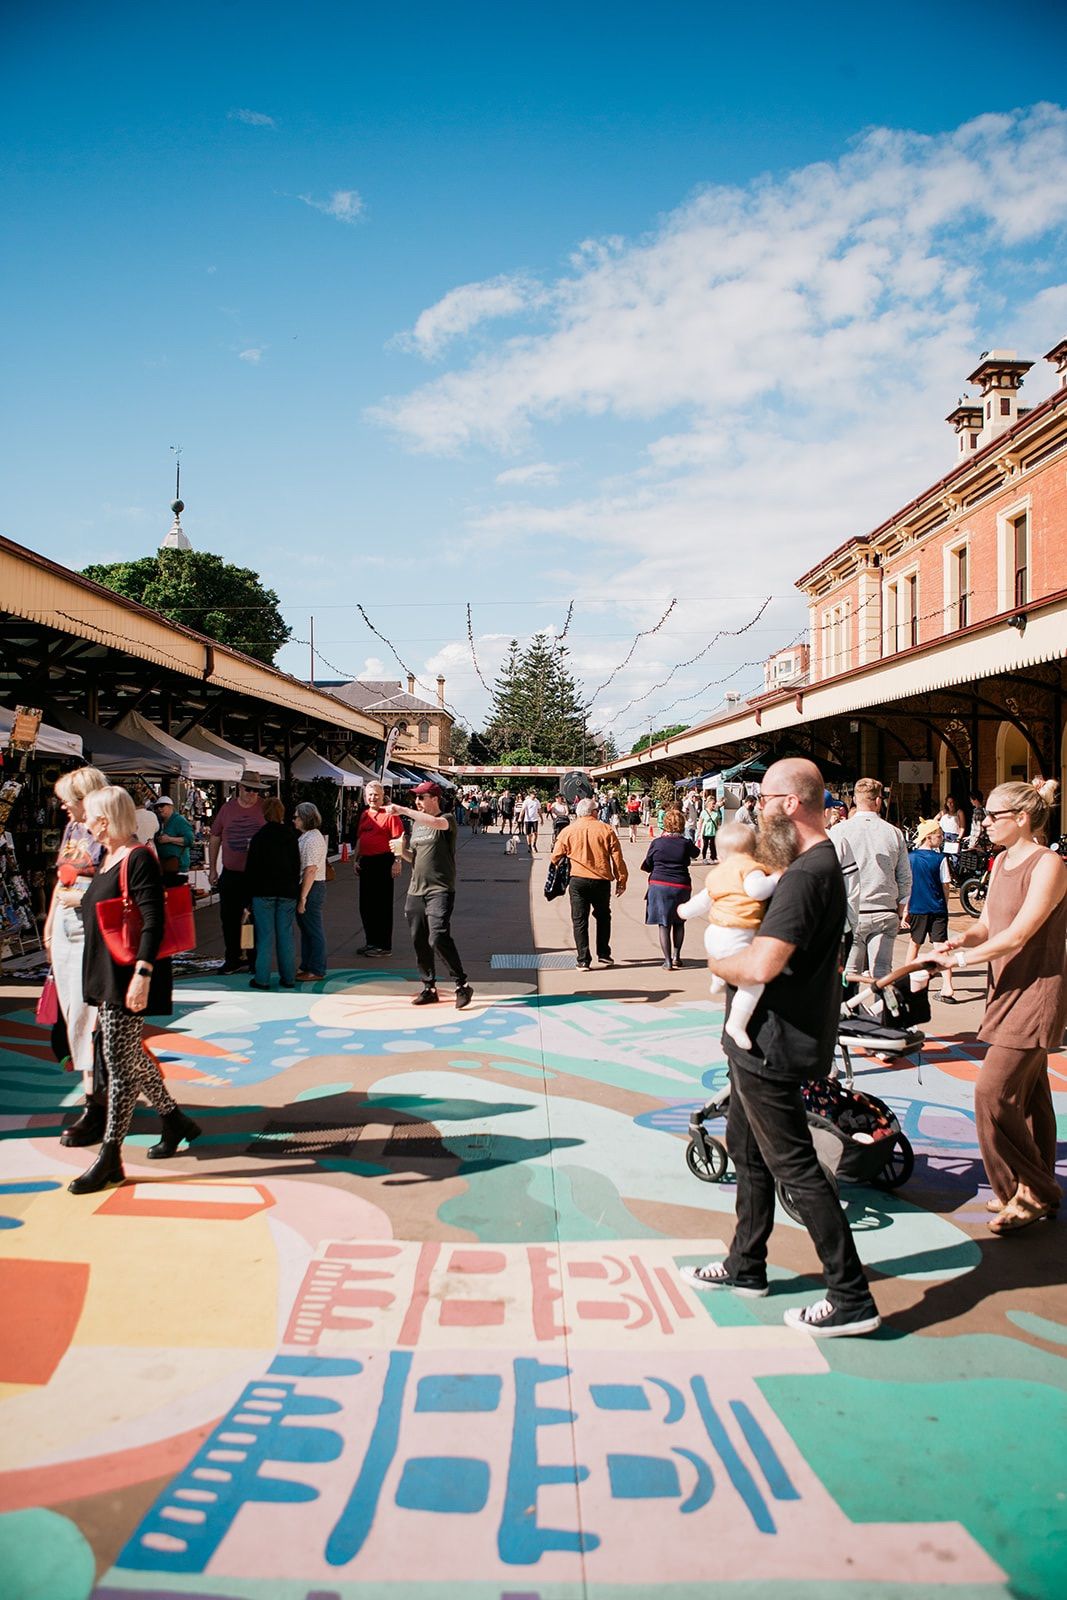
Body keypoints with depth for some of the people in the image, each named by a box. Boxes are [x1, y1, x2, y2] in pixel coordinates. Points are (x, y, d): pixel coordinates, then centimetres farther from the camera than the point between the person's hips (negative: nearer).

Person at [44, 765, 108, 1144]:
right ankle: (99, 1093, 19)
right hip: (65, 929, 9)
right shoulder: (72, 830, 14)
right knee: (73, 1013, 10)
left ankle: (96, 1107, -2)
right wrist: (49, 926, 21)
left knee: (86, 1015, -8)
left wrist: (82, 897, -17)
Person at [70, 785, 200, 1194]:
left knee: (119, 1061, -5)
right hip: (105, 976, 10)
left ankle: (110, 1160, 2)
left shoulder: (138, 859, -15)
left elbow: (153, 922, -21)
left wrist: (142, 973, -28)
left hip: (128, 977, -10)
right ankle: (173, 1120, 33)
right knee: (128, 1056, 16)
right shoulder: (107, 858, 14)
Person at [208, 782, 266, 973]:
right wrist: (212, 869, 10)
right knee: (229, 917, 9)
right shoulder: (227, 808, 5)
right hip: (230, 873, 3)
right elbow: (214, 838, 12)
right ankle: (233, 958, 21)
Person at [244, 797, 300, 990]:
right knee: (285, 935, 8)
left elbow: (251, 868, -4)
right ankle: (288, 977, 11)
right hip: (287, 892, 3)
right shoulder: (291, 836, 4)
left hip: (263, 892, -3)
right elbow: (296, 866, 9)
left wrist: (249, 895, 1)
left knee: (265, 936, 0)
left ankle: (262, 979, 2)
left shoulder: (259, 837, -6)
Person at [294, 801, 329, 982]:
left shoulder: (312, 839, -18)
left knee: (314, 931, -2)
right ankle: (307, 967, 25)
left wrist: (303, 898, -22)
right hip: (308, 887, 10)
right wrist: (301, 895, 15)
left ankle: (316, 970, 5)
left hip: (311, 888, -10)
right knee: (305, 929, 16)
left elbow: (310, 871, -23)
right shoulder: (306, 837, 14)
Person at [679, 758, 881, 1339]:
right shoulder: (821, 861, 10)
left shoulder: (805, 875, -25)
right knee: (747, 1147, 21)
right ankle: (745, 1266, 36)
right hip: (762, 1038, 11)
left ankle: (851, 1298, 8)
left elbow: (761, 966, -32)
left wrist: (717, 963, -12)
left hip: (773, 1044, -11)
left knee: (794, 1165, -2)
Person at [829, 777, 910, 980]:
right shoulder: (895, 833, 4)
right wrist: (900, 912, 21)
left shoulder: (840, 831, -5)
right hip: (886, 913, 2)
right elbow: (905, 879, 10)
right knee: (882, 973, 6)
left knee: (848, 974, 2)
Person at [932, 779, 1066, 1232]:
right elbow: (987, 925, 13)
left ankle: (1029, 1192, 3)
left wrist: (959, 958, -16)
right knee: (1027, 1093, 14)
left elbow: (1017, 936, -22)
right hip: (1008, 988, 9)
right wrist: (962, 939, -8)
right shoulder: (1002, 862, 11)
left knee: (994, 1091, -12)